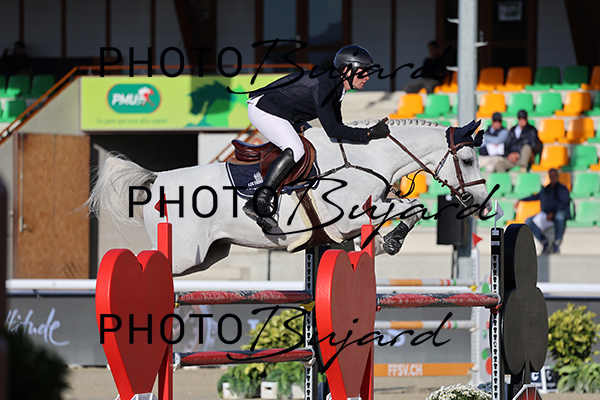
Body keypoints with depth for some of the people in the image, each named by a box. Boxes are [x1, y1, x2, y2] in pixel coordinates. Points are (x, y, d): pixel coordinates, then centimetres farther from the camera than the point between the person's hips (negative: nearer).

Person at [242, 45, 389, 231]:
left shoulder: (336, 85, 5)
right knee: (295, 150, -28)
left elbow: (337, 127, 16)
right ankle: (258, 203, -31)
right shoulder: (323, 85, -26)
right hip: (263, 109, -11)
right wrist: (369, 133, -30)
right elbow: (331, 129, -30)